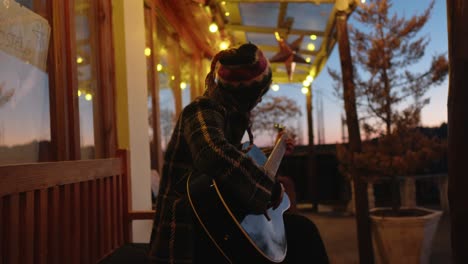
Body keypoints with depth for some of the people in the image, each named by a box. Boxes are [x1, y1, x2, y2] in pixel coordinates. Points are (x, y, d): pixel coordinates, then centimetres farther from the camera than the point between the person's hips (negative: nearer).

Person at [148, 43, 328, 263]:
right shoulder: (204, 110, -17)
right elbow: (218, 156, -40)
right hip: (193, 236, -9)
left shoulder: (228, 114, 12)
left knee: (301, 227, 14)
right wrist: (272, 189, -26)